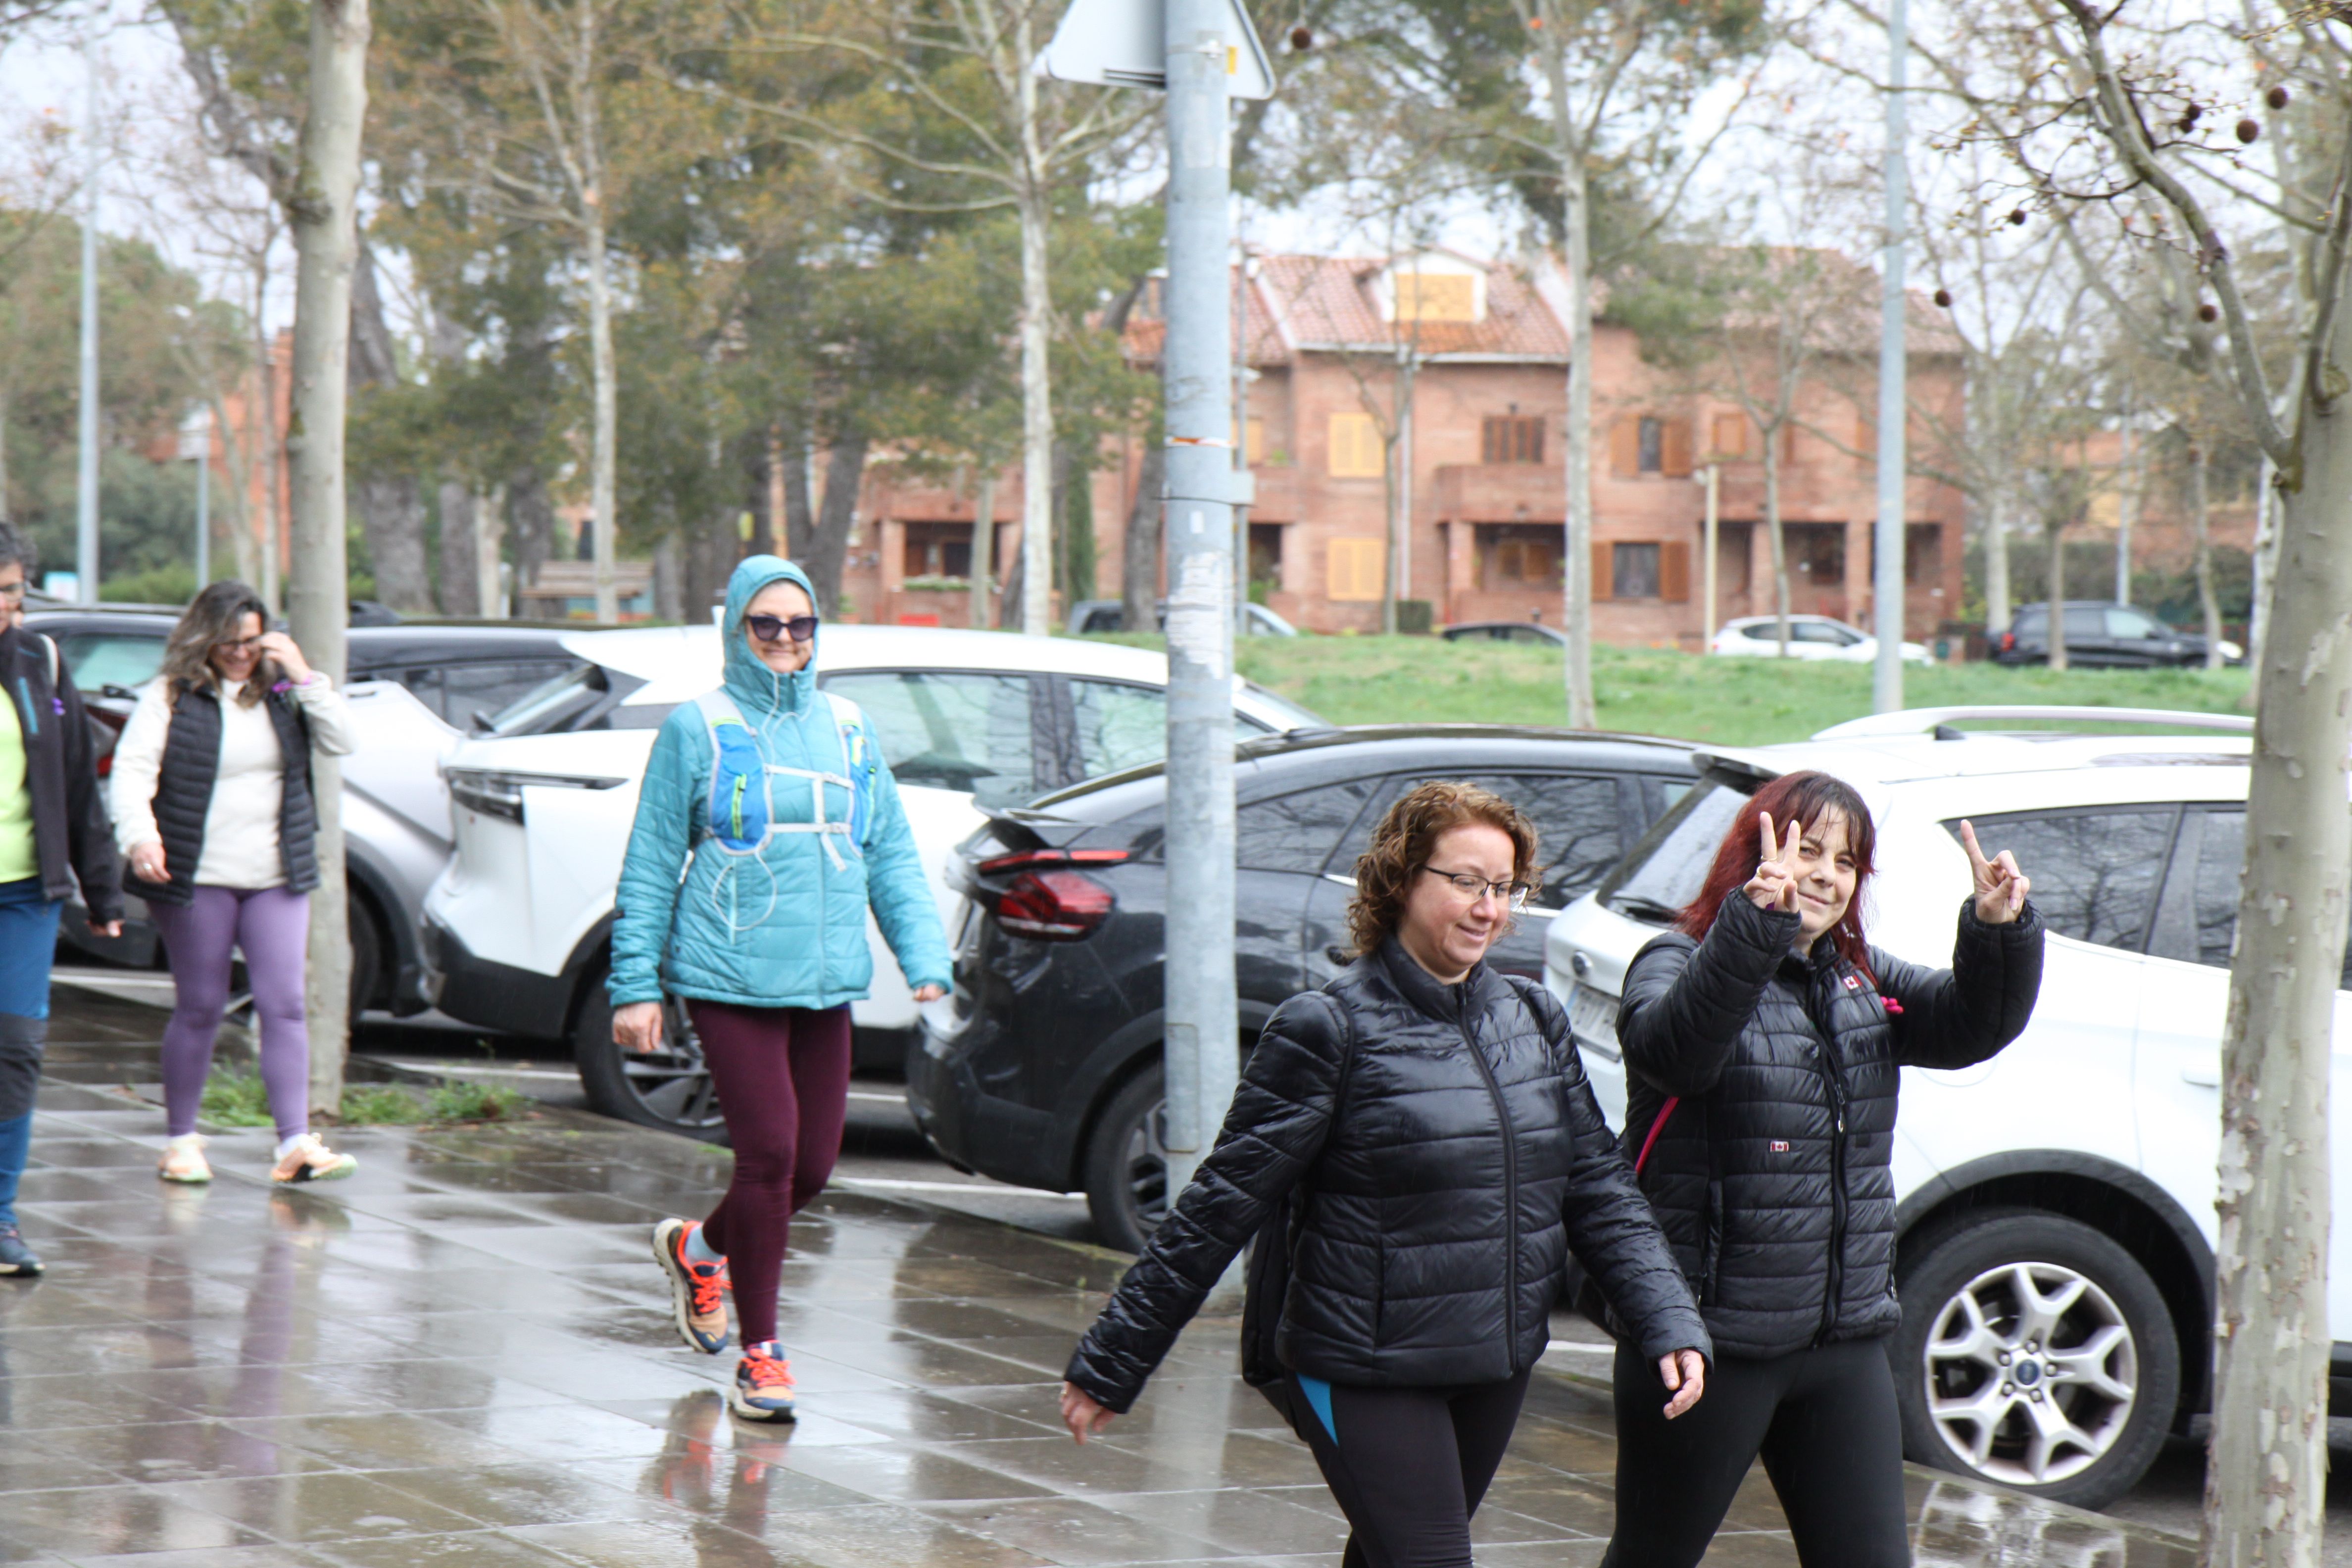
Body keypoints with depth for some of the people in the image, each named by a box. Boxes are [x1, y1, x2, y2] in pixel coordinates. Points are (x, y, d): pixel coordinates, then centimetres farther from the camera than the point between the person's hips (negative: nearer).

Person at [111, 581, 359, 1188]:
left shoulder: (279, 695, 11)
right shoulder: (169, 698, -2)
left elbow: (341, 741, 3)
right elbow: (133, 771, -10)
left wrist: (305, 678, -7)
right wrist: (140, 836, -27)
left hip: (277, 879, 3)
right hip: (197, 880, -3)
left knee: (284, 1005, -5)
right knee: (199, 1008, 3)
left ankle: (296, 1144, -7)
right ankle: (180, 1141, 16)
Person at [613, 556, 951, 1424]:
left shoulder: (847, 729, 12)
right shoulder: (697, 730, 0)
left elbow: (892, 857, 14)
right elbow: (650, 865, 2)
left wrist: (926, 962, 4)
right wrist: (635, 985, -2)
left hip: (824, 984, 5)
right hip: (729, 978, -5)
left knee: (813, 1168, 6)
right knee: (769, 1156, -12)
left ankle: (698, 1249, 37)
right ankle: (760, 1355, 1)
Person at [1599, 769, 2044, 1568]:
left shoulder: (1862, 979, 12)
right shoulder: (1681, 963, -9)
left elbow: (1974, 1024, 1)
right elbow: (1676, 1046, -31)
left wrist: (2002, 930, -19)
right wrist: (1757, 923, -44)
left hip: (1845, 1342, 6)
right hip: (1709, 1341, -6)